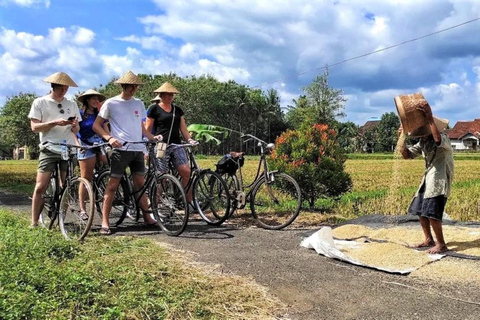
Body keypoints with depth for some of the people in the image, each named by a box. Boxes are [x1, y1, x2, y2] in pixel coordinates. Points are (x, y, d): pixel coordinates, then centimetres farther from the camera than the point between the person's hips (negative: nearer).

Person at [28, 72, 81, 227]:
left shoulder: (72, 104, 12)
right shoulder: (40, 102, 3)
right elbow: (34, 127, -4)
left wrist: (75, 125, -10)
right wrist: (54, 123, -17)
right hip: (49, 150, -3)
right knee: (40, 187, -7)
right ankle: (34, 223, 1)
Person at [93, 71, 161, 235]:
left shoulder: (139, 103, 14)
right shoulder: (111, 103, 0)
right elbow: (96, 125, 0)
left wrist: (152, 137, 5)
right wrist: (109, 138, -15)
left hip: (138, 149, 5)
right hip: (120, 149, -5)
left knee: (140, 184, 10)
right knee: (112, 185, -5)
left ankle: (147, 218, 17)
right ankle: (105, 222, 0)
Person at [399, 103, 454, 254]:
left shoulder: (443, 137, -15)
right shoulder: (422, 142, 8)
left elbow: (438, 140, -41)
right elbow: (407, 155, 6)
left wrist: (430, 118, -40)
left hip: (440, 181, -9)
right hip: (428, 180, 9)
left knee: (431, 212, -13)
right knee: (420, 210, 11)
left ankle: (441, 244, 0)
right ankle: (429, 240, 23)